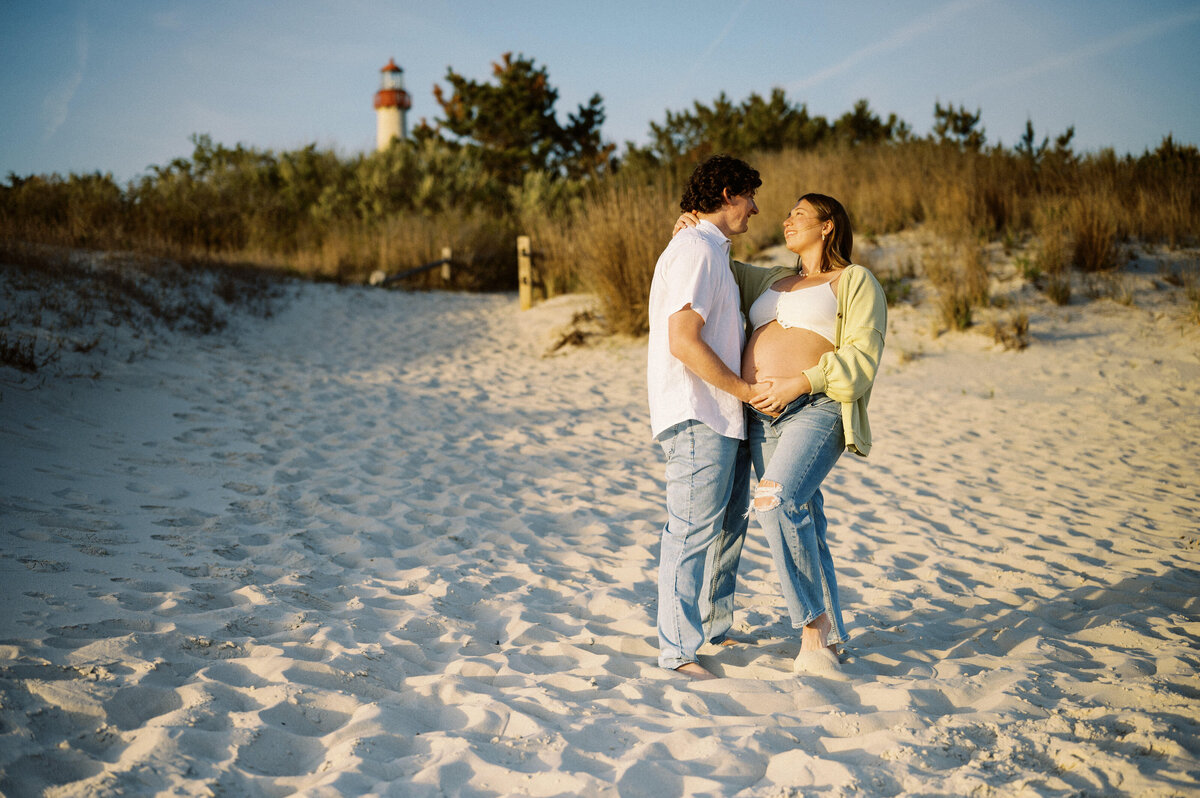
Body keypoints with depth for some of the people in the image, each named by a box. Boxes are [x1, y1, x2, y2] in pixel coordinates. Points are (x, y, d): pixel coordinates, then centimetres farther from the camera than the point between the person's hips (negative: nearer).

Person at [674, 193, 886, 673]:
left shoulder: (855, 281, 6)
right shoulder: (775, 283, 25)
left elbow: (862, 357, -6)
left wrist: (799, 384, -17)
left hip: (817, 410, -6)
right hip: (763, 418, 6)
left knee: (778, 501, -28)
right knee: (803, 530, 5)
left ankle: (813, 621, -16)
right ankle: (829, 639, 12)